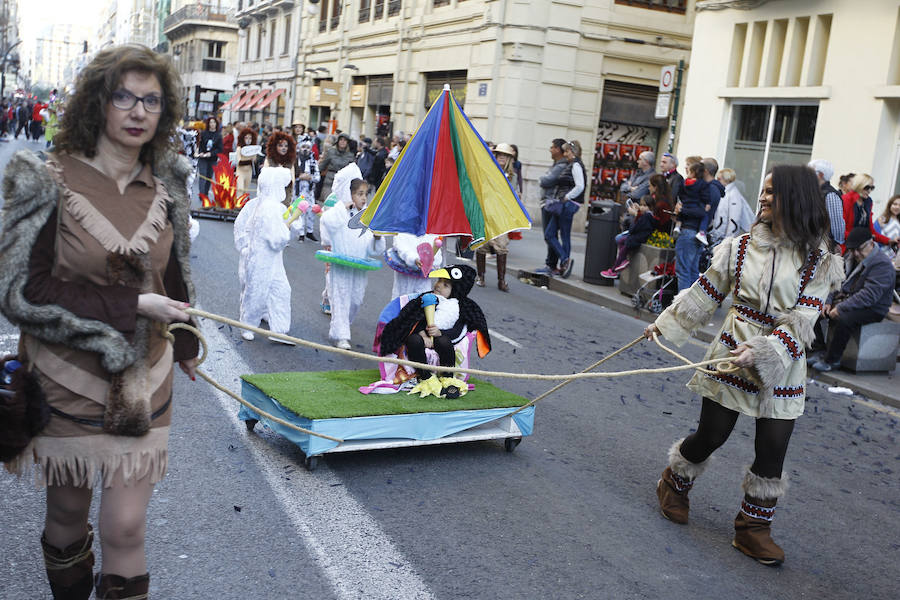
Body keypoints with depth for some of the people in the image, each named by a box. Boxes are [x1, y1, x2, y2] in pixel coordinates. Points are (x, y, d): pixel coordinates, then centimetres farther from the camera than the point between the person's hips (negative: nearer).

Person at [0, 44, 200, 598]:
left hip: (144, 379, 2)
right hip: (67, 378, -2)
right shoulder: (50, 183, -11)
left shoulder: (165, 188, 1)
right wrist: (132, 305, -19)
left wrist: (184, 344, 27)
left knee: (126, 528, 0)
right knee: (68, 512, 16)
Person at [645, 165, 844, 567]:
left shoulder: (818, 262, -5)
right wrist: (665, 324, 10)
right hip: (732, 353, 0)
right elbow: (705, 293, 8)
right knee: (711, 435, 6)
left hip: (783, 364, 0)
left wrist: (762, 352, -24)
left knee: (773, 449, 3)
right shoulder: (741, 247, 0)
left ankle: (753, 527, 21)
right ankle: (674, 484, 35)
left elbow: (802, 319, -12)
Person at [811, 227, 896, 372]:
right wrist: (829, 301, 0)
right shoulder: (855, 261, 12)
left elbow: (869, 295, -26)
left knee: (844, 319, -35)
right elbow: (841, 283, 17)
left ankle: (831, 360, -21)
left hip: (873, 310, -9)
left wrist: (840, 308, -28)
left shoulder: (882, 264, -17)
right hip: (849, 301, 9)